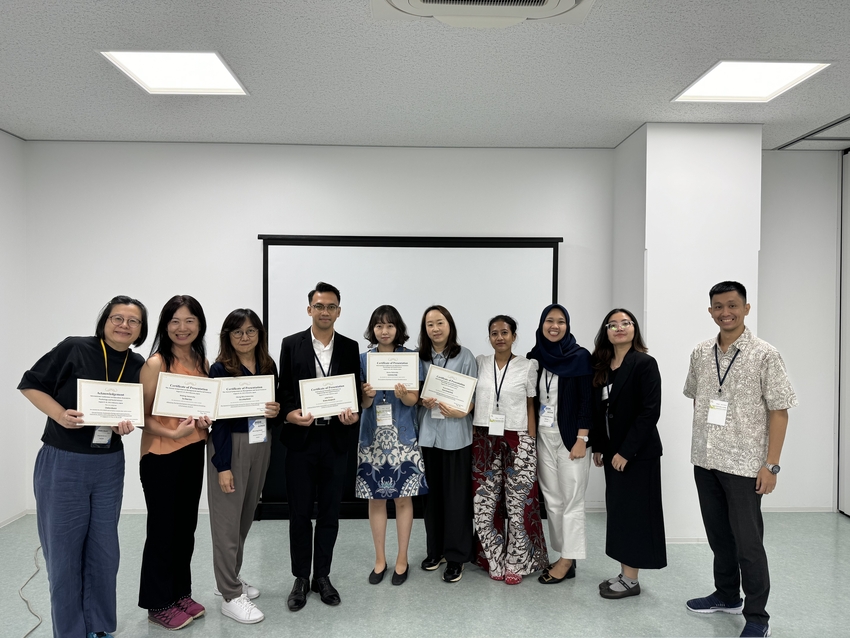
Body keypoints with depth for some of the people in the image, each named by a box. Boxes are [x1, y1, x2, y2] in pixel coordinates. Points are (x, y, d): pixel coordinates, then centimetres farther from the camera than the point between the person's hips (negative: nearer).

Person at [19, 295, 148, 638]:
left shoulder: (138, 366, 2)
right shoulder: (74, 349, -11)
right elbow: (30, 384, -6)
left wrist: (127, 424, -12)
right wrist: (59, 414, -20)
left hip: (109, 467, 4)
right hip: (61, 464, -4)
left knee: (103, 549, 12)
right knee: (63, 551, 6)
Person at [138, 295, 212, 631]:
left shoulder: (203, 363, 5)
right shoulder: (156, 363, -13)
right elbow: (141, 415, -14)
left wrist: (207, 420, -4)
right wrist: (172, 433, -28)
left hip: (193, 453, 6)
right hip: (160, 456, -6)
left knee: (186, 526, 15)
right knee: (162, 529, 6)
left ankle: (181, 593, 32)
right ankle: (158, 603, 23)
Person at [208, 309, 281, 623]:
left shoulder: (269, 366, 5)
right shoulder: (220, 370, -10)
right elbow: (218, 420, -13)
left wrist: (276, 411, -9)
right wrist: (223, 466, -16)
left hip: (260, 445, 6)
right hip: (230, 447, -6)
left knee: (246, 516, 16)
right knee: (228, 519, 2)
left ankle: (228, 579, 34)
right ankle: (231, 596, 13)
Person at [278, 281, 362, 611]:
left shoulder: (350, 347, 5)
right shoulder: (291, 344, 1)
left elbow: (356, 390, 6)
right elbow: (283, 389, 1)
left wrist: (354, 414, -13)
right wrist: (290, 414, -18)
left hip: (336, 439, 1)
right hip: (301, 438, -1)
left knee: (329, 512, 11)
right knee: (299, 512, 8)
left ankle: (322, 576, 27)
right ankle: (301, 578, 24)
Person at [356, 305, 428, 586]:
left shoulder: (411, 357, -1)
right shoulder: (364, 359, 3)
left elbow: (414, 399, -5)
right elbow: (363, 403, 0)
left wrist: (402, 394, -26)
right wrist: (368, 395, -22)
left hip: (402, 437, -1)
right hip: (373, 437, 2)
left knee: (403, 499, 5)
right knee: (376, 499, 8)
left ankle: (402, 559, 19)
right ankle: (380, 559, 23)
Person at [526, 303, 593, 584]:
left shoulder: (580, 356, -7)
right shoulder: (533, 357, 5)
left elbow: (586, 400, -9)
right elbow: (531, 399, 10)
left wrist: (582, 439, -14)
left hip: (570, 437, -5)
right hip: (543, 437, 5)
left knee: (571, 500, 2)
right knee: (552, 500, 10)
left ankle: (567, 560, 12)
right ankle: (564, 556, 22)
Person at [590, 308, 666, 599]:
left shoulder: (645, 363, -11)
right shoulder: (601, 366, 8)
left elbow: (650, 411, -17)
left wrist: (626, 451, -18)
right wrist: (598, 446, 7)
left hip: (638, 453, -7)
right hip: (612, 451, 7)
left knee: (633, 512, 1)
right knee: (618, 510, 12)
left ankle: (631, 580, 13)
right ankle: (624, 573, 24)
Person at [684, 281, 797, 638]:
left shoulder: (764, 355, -10)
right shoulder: (701, 354, 4)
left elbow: (779, 411, -9)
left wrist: (771, 464, -12)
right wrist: (700, 444, 13)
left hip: (743, 464, -5)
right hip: (705, 461, 5)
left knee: (747, 542, 4)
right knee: (718, 535, 18)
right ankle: (727, 595, 37)